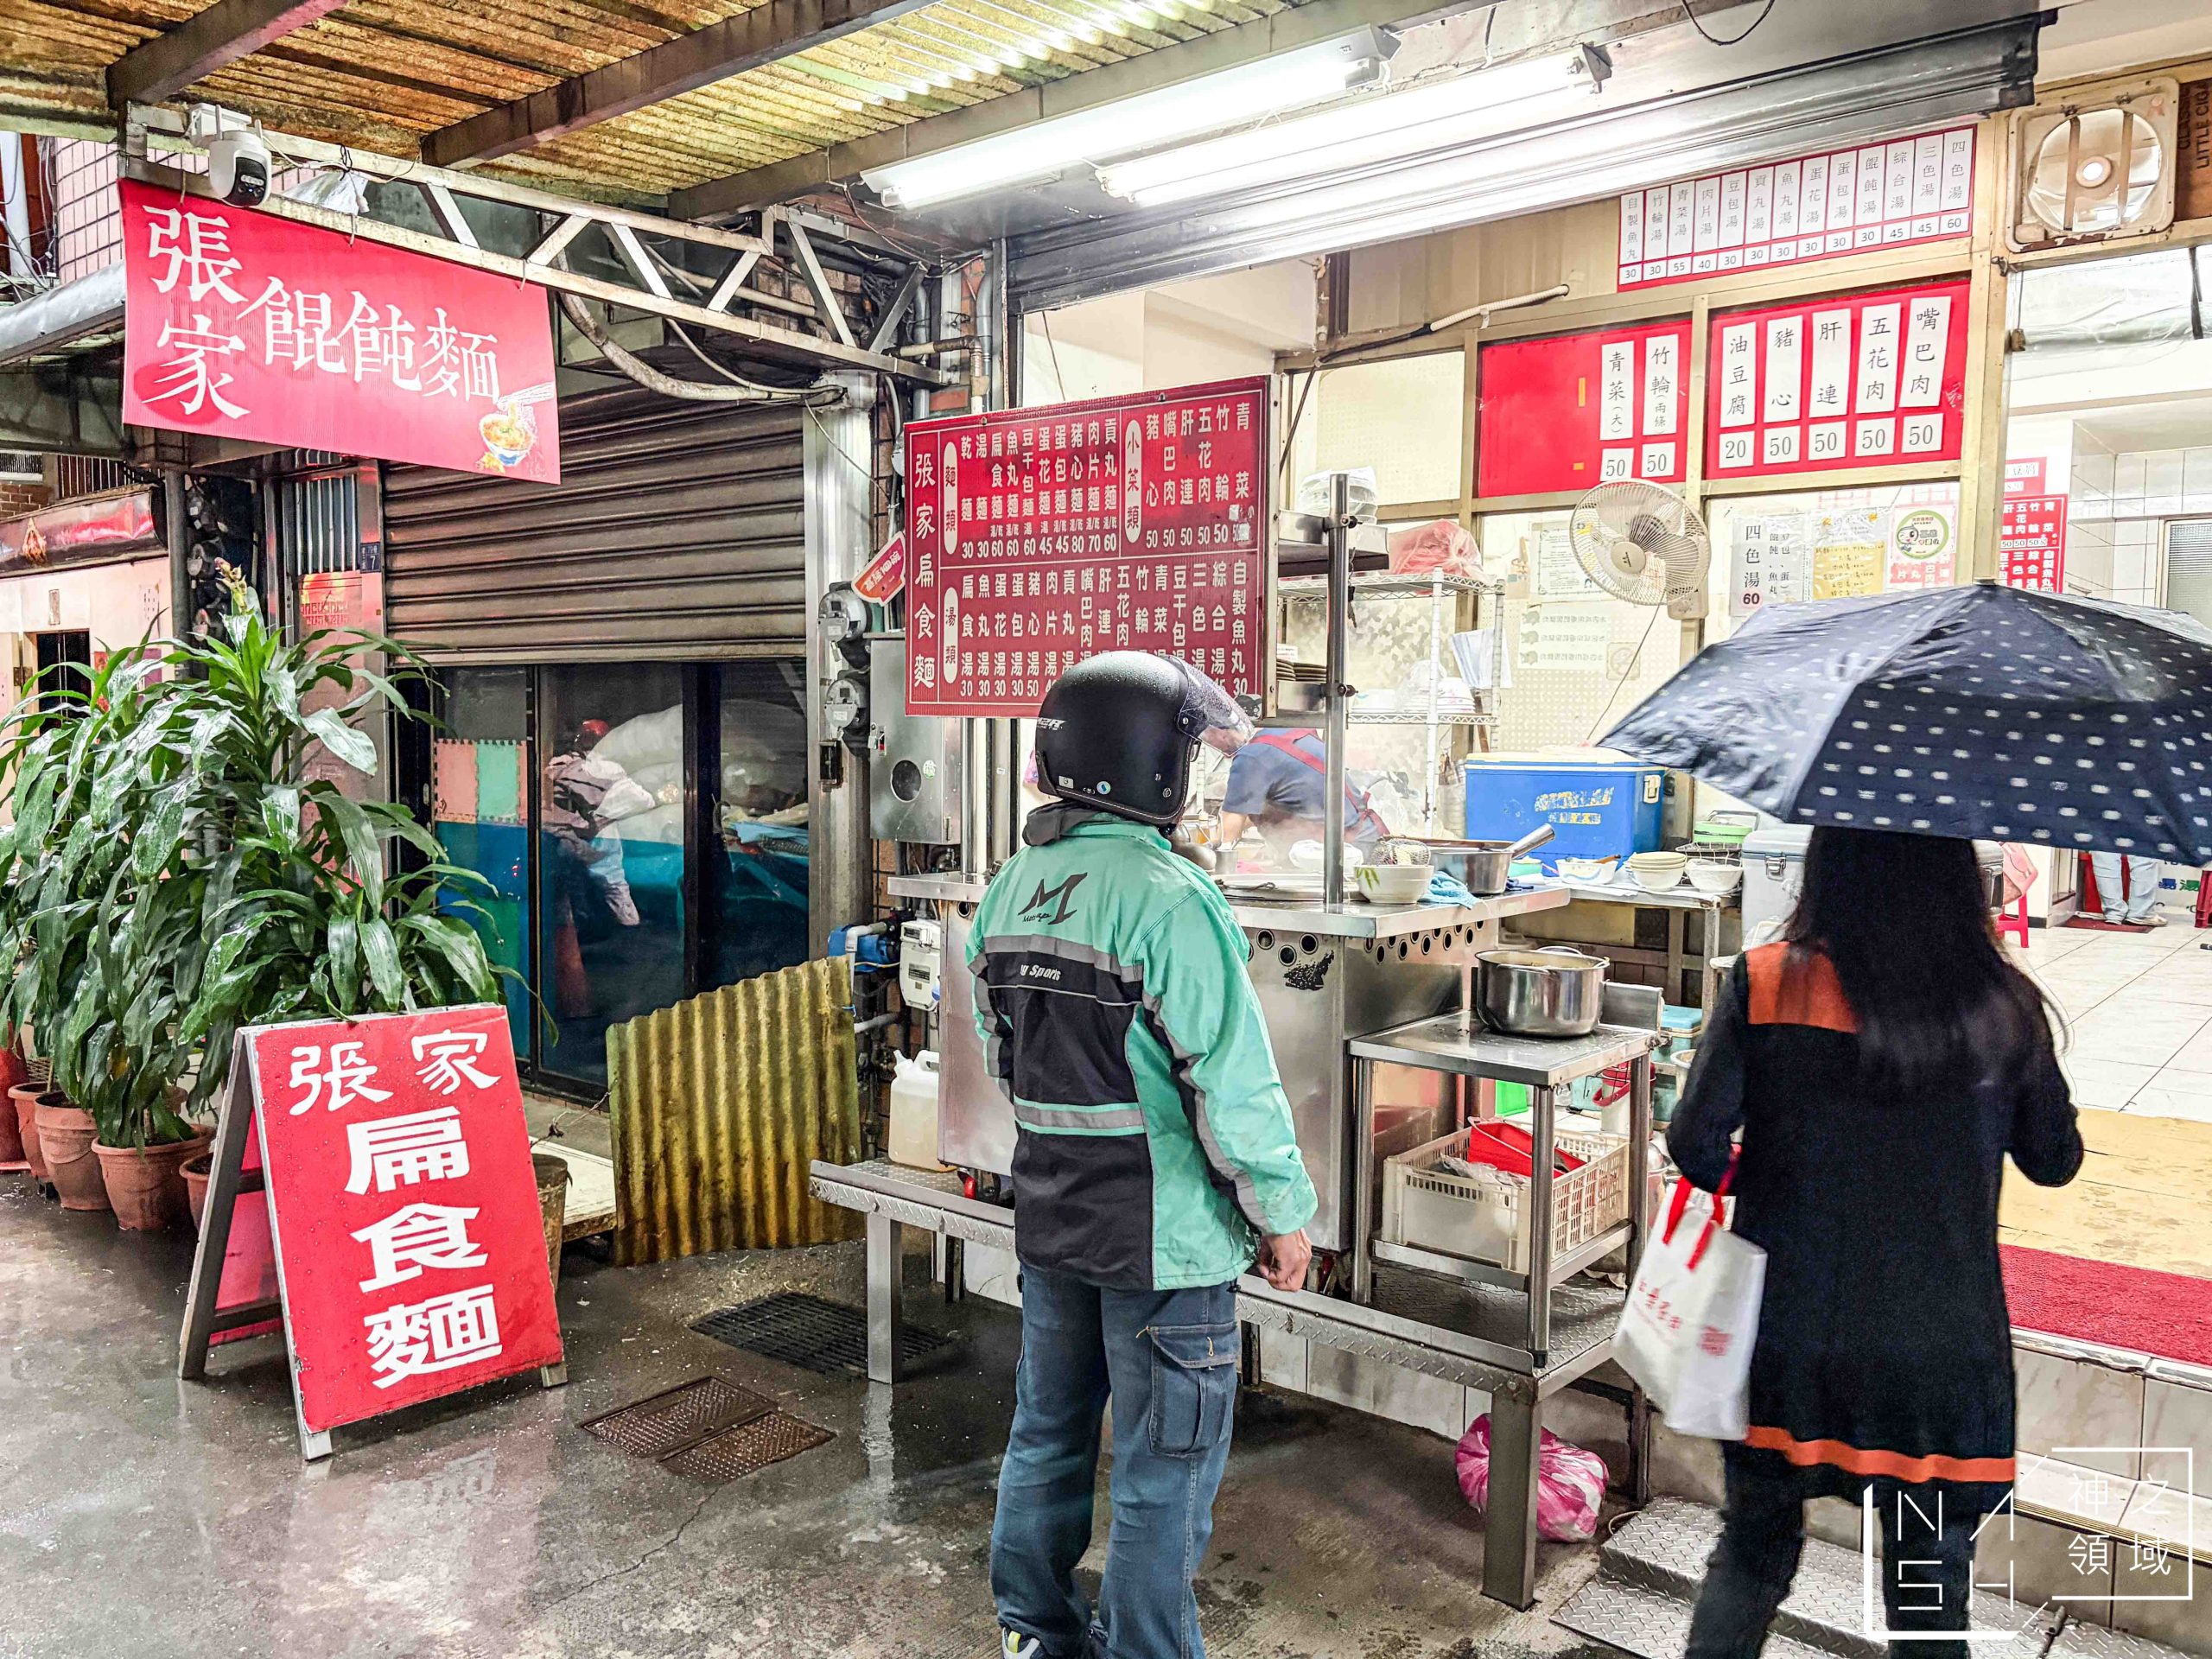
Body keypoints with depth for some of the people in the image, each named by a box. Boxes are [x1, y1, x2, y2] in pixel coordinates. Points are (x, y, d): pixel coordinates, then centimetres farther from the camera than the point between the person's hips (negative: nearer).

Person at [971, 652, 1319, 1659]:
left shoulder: (1010, 888, 2)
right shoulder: (1169, 898, -22)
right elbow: (1234, 1083, -21)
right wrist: (1283, 1214, -9)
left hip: (1048, 1217, 8)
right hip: (1164, 1235, -8)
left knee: (1049, 1428, 22)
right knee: (1162, 1472, 8)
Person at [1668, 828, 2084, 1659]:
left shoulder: (1765, 984, -13)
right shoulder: (2003, 1006, -9)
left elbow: (1693, 1144, -14)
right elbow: (2055, 1161, 5)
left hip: (1787, 1335, 0)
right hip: (1939, 1351, 0)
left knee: (1754, 1539, 20)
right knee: (1930, 1572, 17)